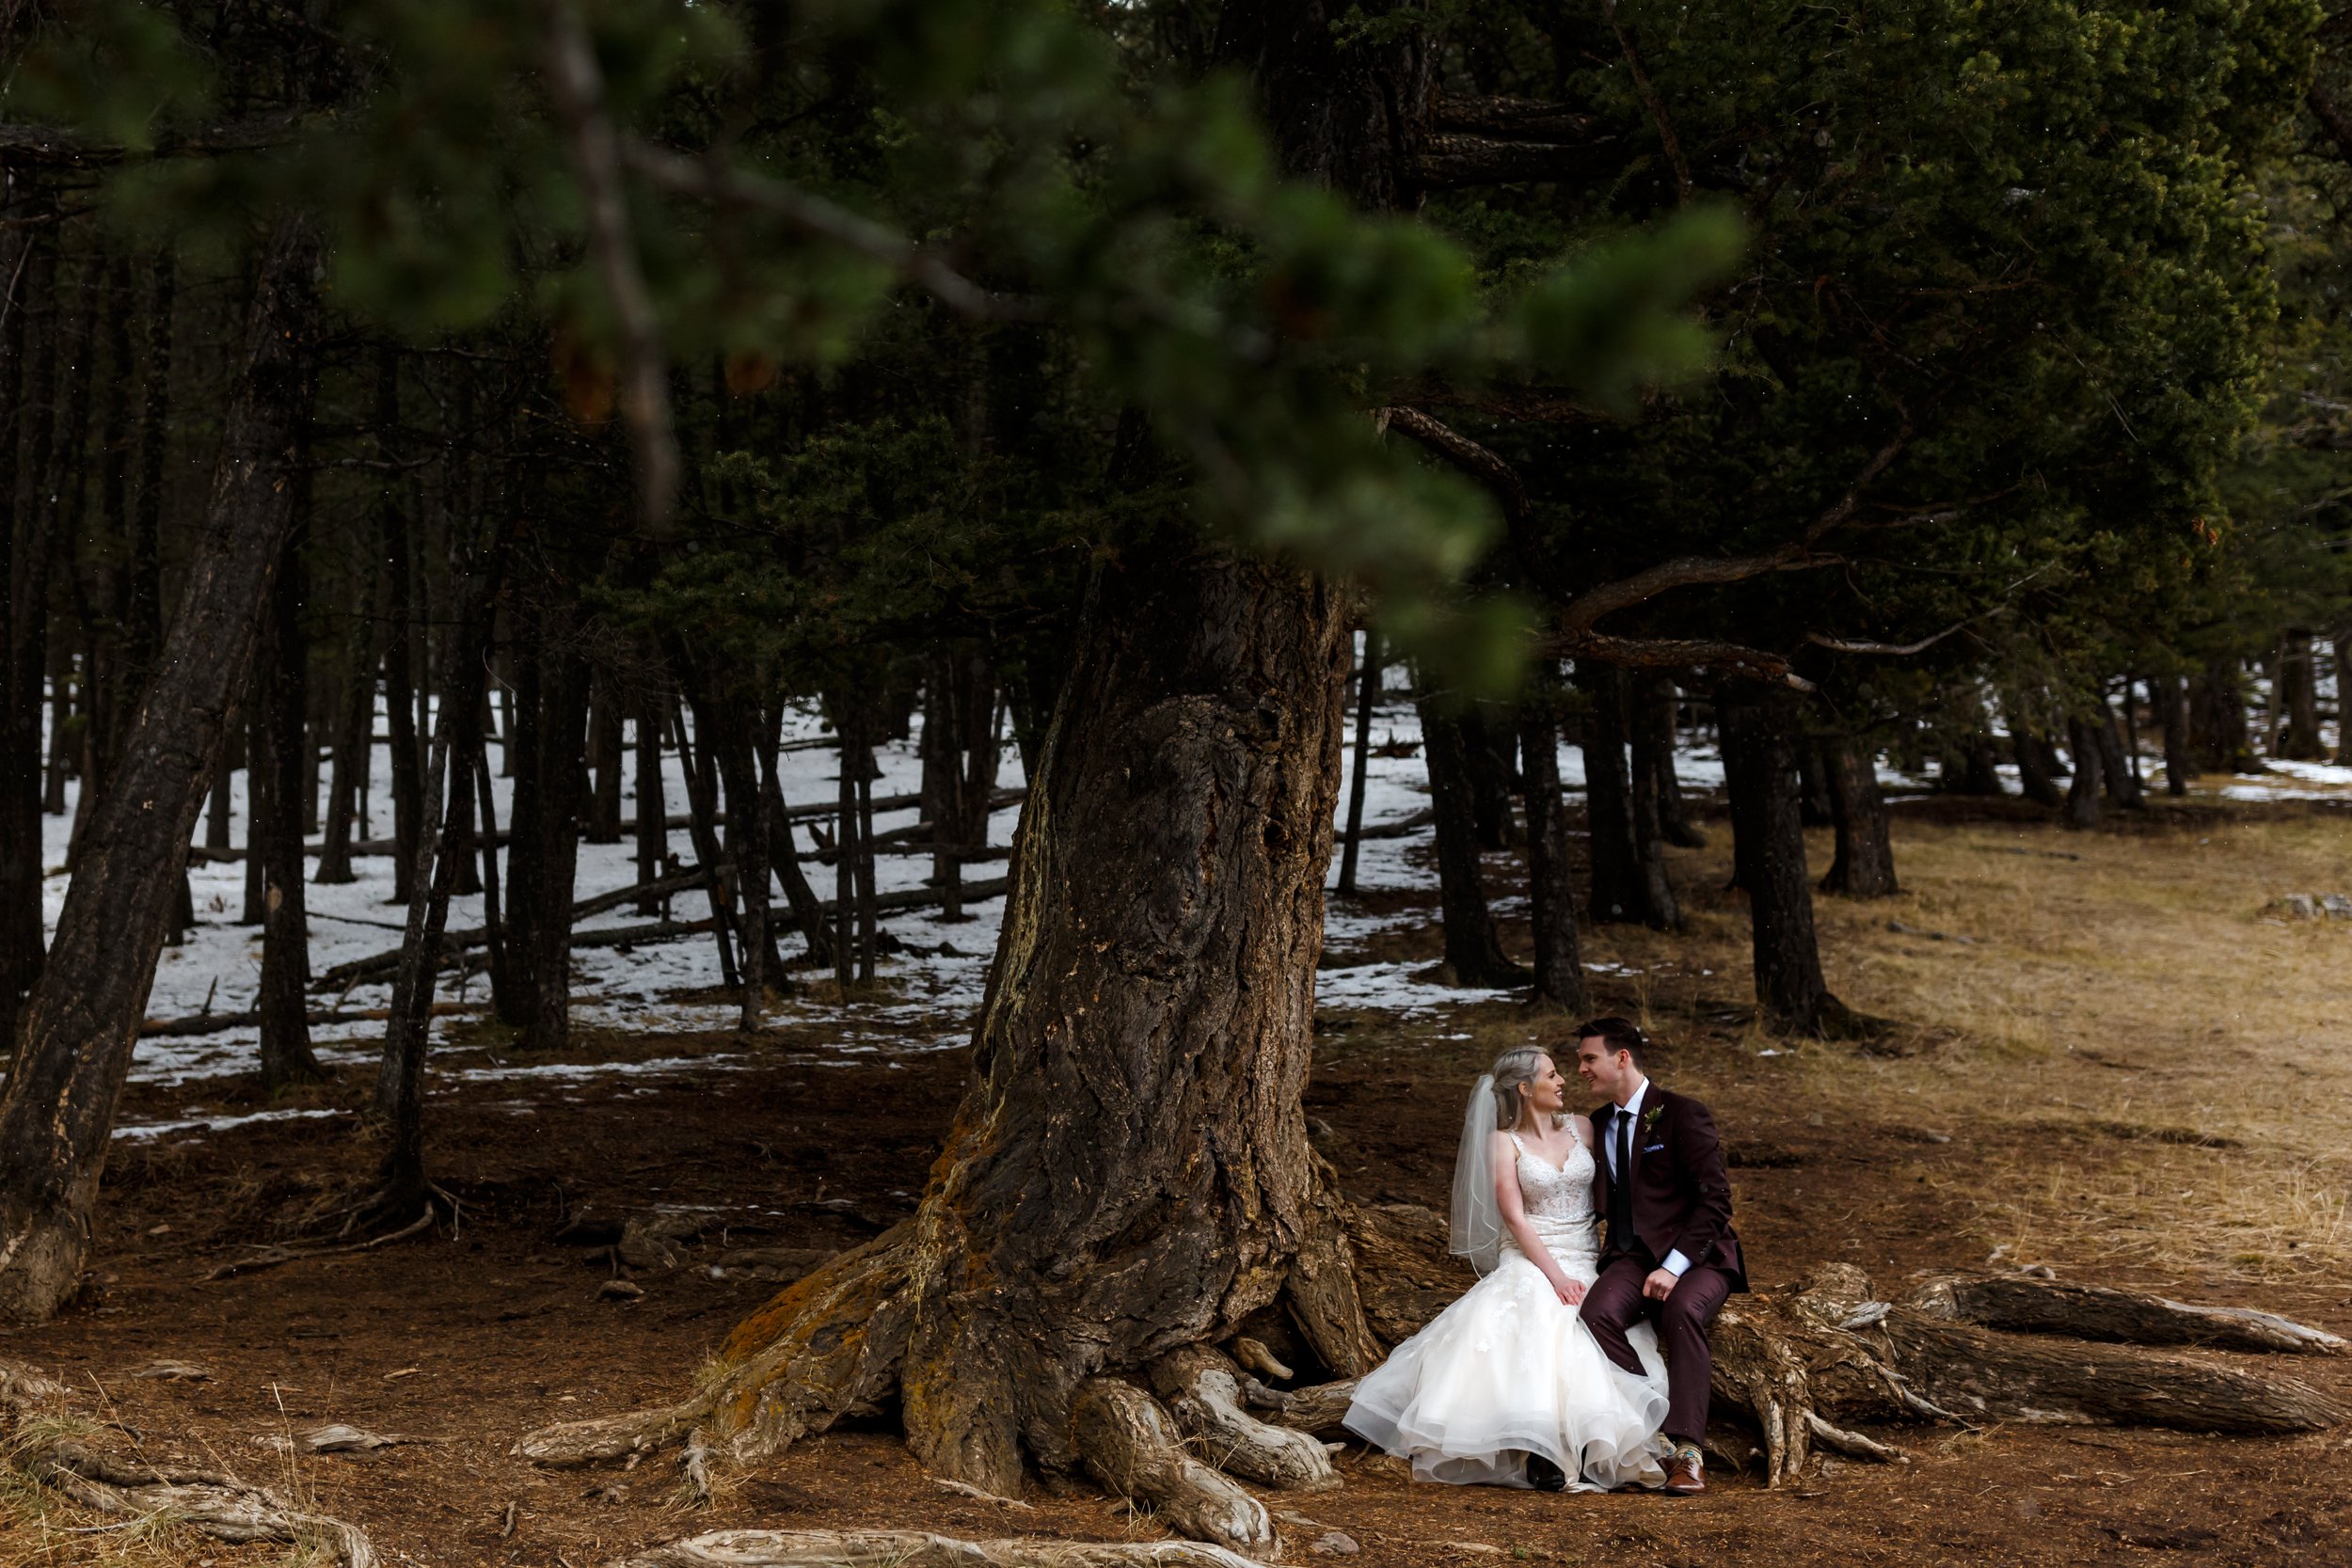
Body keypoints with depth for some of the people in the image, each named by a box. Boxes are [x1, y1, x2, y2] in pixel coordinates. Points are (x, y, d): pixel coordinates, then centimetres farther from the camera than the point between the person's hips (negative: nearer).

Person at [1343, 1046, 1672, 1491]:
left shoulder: (1583, 1129, 12)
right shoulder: (1505, 1141, 3)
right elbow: (1514, 1218, -6)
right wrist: (1556, 1276, -16)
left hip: (1585, 1264, 3)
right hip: (1528, 1262, -3)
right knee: (1531, 1324, -32)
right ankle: (1538, 1451, -36)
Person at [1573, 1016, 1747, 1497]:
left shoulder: (1682, 1114, -5)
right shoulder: (1597, 1124, 16)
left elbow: (1715, 1200, -11)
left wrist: (1673, 1267, -21)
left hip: (1694, 1256, -5)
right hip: (1633, 1256, 5)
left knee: (1682, 1312, -37)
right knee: (1598, 1313, -29)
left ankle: (1687, 1453, -37)